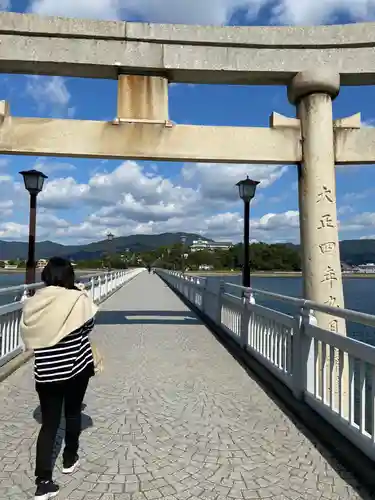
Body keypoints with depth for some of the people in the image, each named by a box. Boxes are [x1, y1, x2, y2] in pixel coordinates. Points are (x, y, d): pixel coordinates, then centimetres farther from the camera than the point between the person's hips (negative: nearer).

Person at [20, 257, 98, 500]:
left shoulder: (33, 302, -5)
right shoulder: (77, 299, -17)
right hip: (76, 367, -2)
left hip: (46, 372, 2)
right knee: (73, 413, 20)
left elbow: (30, 336, 5)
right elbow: (89, 325, 0)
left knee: (49, 423, 11)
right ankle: (70, 460, 38)